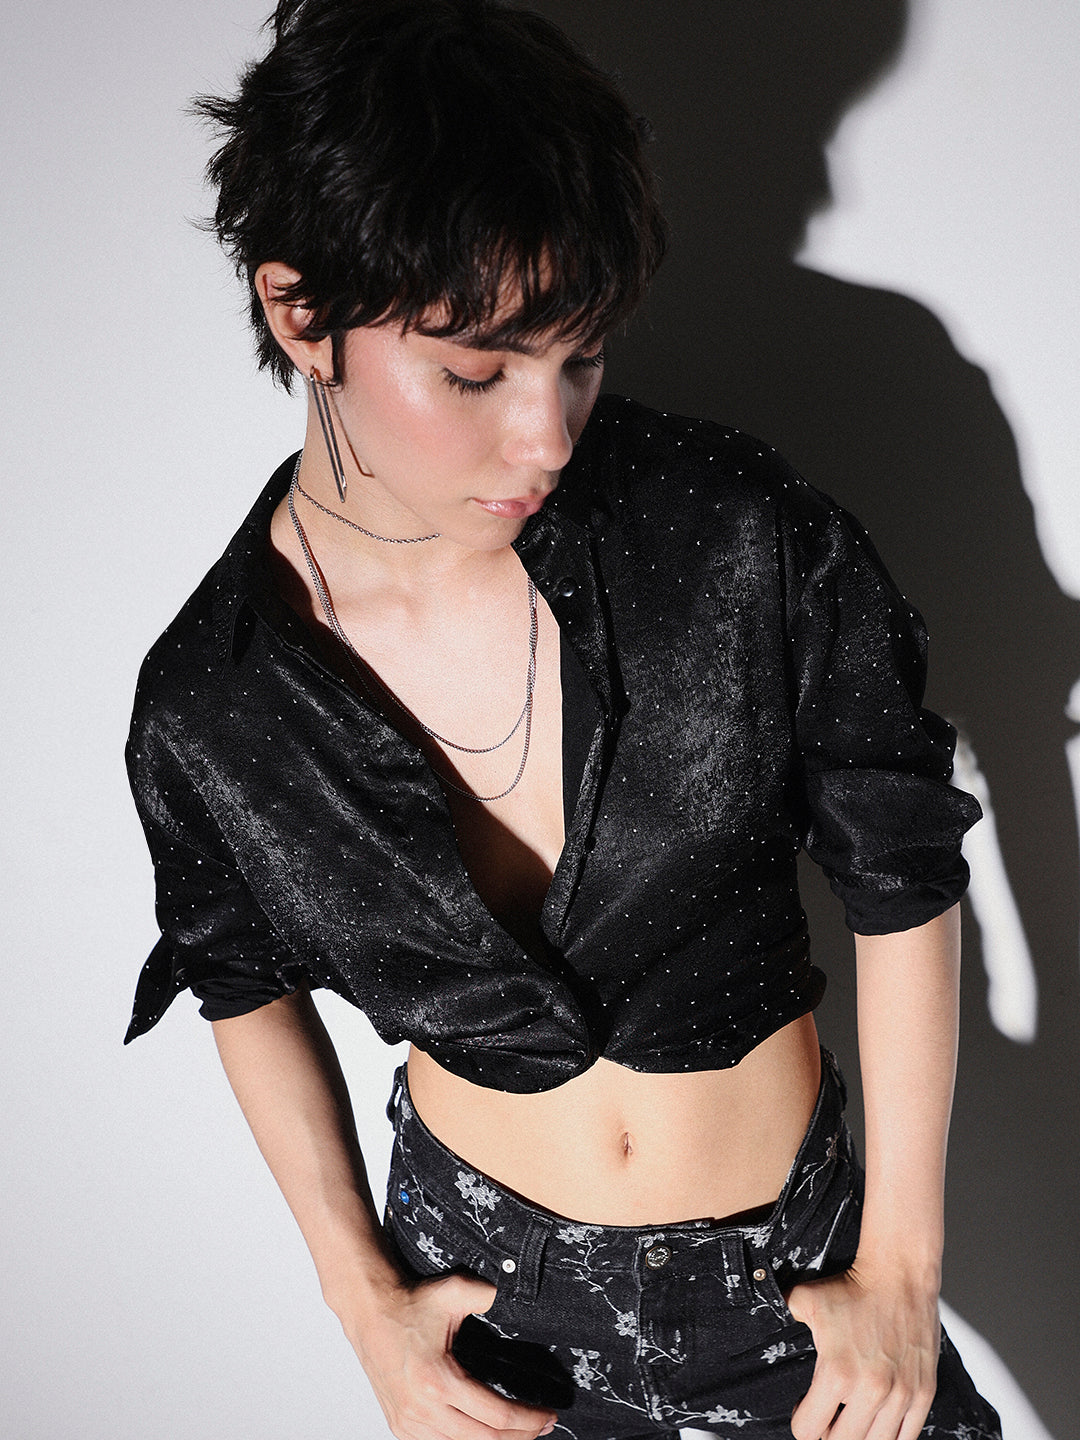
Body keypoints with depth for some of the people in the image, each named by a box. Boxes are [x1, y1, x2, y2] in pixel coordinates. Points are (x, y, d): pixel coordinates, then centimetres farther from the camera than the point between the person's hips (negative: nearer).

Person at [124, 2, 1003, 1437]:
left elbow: (904, 877, -10)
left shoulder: (741, 538, -22)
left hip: (791, 1260, 0)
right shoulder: (206, 712, -17)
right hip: (483, 1265, 1)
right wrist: (361, 1293, -1)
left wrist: (900, 1267, -6)